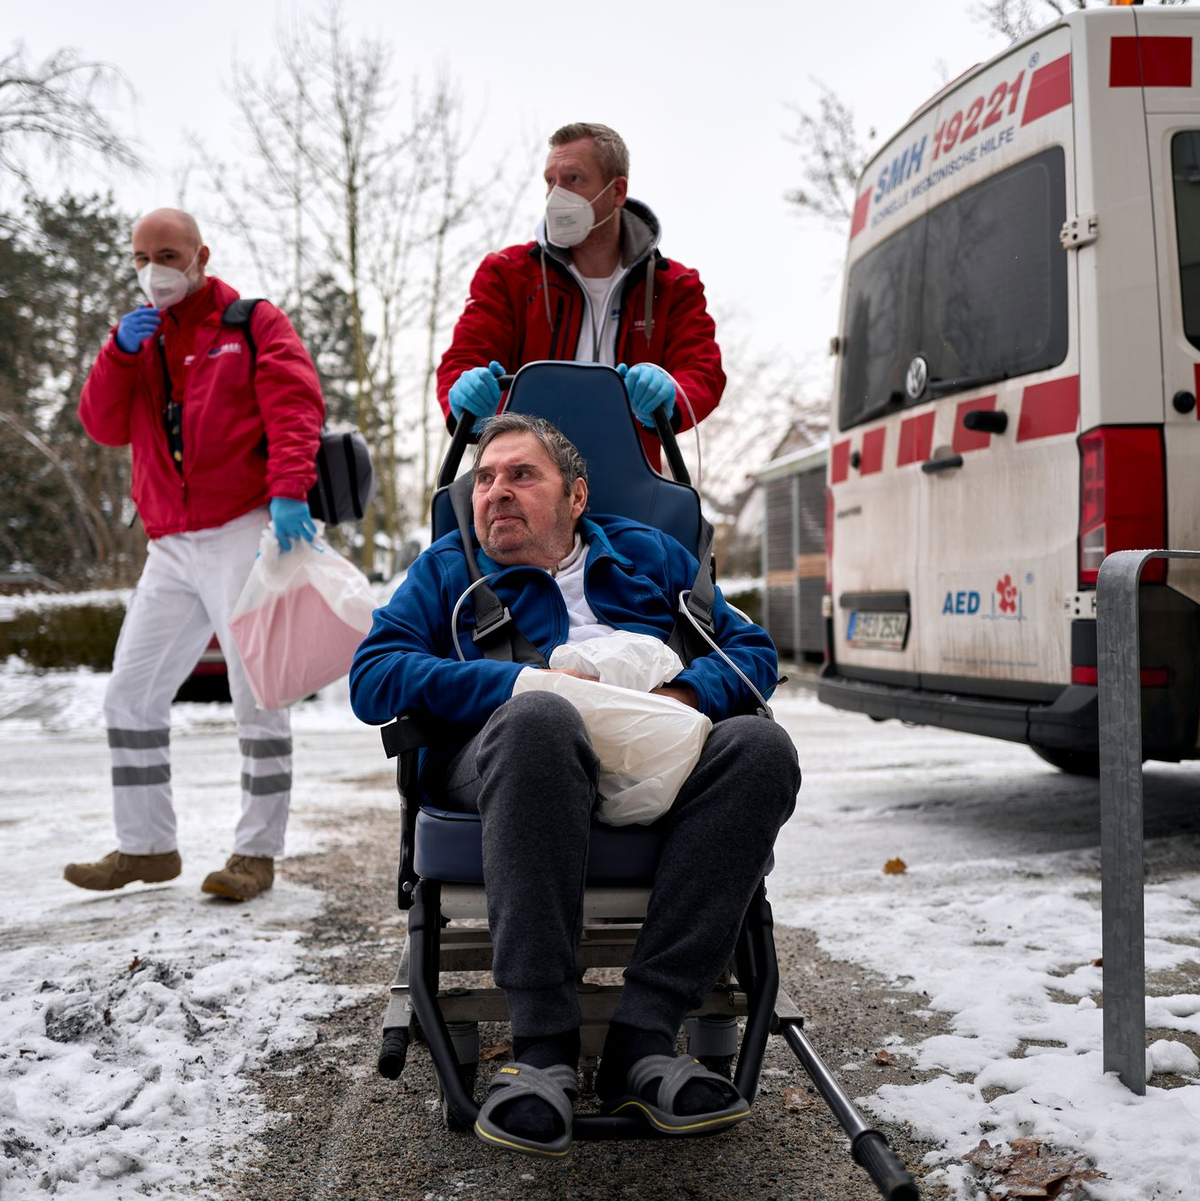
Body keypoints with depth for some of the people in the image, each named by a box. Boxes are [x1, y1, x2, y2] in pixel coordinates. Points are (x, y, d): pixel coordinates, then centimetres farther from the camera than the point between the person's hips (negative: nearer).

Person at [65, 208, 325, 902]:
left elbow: (295, 407, -11)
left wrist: (288, 491, -26)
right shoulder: (142, 338, 21)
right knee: (132, 694, 6)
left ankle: (257, 853, 3)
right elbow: (106, 428, 11)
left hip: (244, 533, -6)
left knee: (258, 697, -5)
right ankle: (146, 847, 17)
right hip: (172, 548, 7)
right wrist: (121, 352, -4)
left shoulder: (254, 323, 4)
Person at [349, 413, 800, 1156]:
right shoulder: (448, 567, 22)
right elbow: (372, 678, 5)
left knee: (761, 745, -30)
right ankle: (544, 1048, -35)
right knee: (539, 718, -38)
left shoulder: (650, 554, 28)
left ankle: (642, 1041, -32)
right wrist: (522, 683, -8)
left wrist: (688, 694, -5)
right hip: (505, 764, -2)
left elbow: (753, 648, 19)